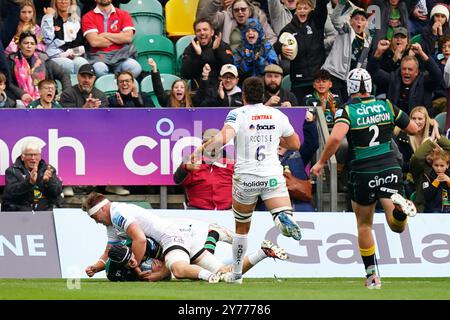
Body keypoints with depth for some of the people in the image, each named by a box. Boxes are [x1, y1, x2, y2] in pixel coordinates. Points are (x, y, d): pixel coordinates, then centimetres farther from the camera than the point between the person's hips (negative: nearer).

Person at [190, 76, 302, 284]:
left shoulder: (237, 115, -6)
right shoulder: (278, 115, 5)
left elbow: (223, 138, -24)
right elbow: (295, 144, 18)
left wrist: (200, 149, -12)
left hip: (245, 178, 0)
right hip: (273, 177, 0)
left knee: (242, 229, 18)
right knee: (283, 214, -10)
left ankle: (236, 274, 28)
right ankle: (285, 220, -47)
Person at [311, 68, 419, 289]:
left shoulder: (347, 111, -7)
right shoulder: (386, 106, 4)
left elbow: (335, 138, -25)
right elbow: (413, 129, 13)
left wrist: (321, 163, -13)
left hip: (364, 174, -2)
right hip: (390, 169, 2)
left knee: (364, 224, 17)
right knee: (397, 226, -3)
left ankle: (371, 276, 17)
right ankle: (398, 205, -37)